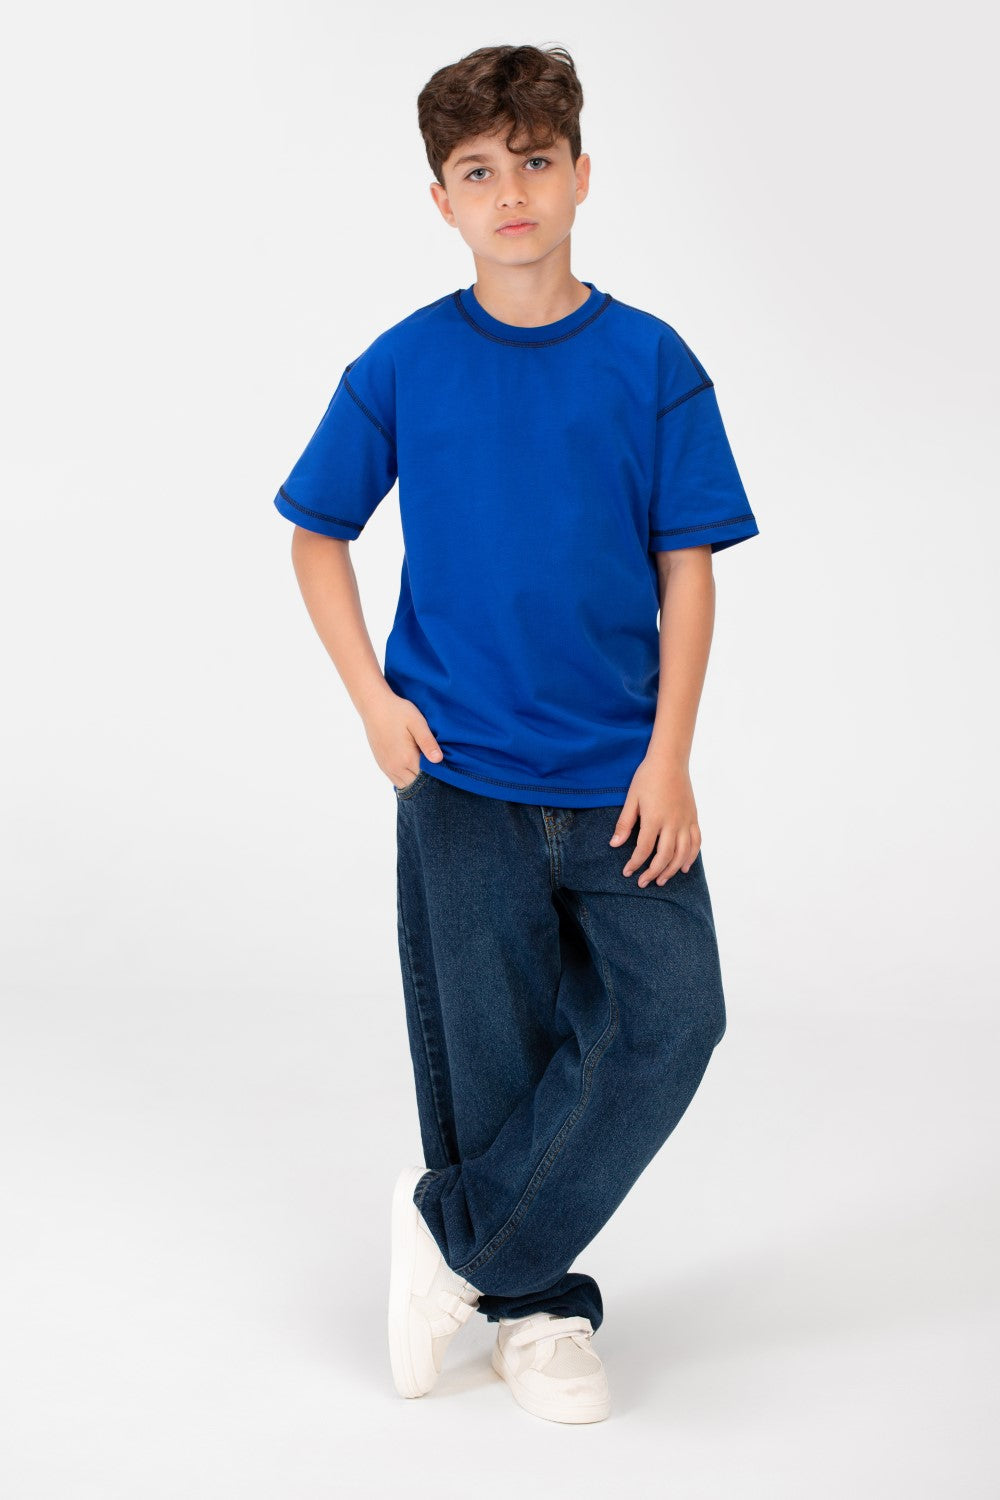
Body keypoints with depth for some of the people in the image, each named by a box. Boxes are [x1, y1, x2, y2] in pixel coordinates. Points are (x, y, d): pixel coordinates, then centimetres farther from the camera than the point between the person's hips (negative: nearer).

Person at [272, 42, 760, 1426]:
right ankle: (535, 1306, 24)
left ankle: (453, 1225, 10)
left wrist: (669, 759, -7)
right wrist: (372, 701, -4)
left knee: (673, 1017, -7)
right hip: (461, 770, -1)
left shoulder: (652, 365, -1)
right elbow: (316, 538, 9)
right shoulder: (401, 368, -1)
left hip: (619, 776, 1)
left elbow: (687, 570, 0)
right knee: (492, 1045, 5)